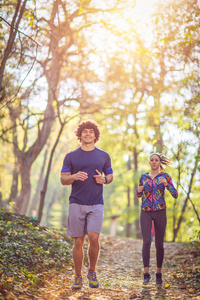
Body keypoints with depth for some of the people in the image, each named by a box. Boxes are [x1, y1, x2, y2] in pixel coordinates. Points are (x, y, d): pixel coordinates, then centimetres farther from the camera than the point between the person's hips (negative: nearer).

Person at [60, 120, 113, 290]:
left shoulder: (103, 156, 11)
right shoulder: (71, 156, 8)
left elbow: (110, 176, 19)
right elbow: (63, 180, 7)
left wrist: (104, 179, -5)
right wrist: (74, 177, -16)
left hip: (96, 204, 0)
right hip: (76, 203, 0)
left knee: (93, 237, -15)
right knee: (78, 241, 2)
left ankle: (92, 272, 9)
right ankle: (78, 277, 16)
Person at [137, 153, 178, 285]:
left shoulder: (165, 176, 1)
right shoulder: (144, 177, 10)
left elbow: (175, 195, -7)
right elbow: (139, 195, 21)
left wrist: (166, 184, -24)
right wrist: (139, 190, -3)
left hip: (160, 212, -1)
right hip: (146, 213, 1)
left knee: (159, 244, 3)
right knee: (146, 241, -14)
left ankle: (159, 273, 18)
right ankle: (146, 274, -13)